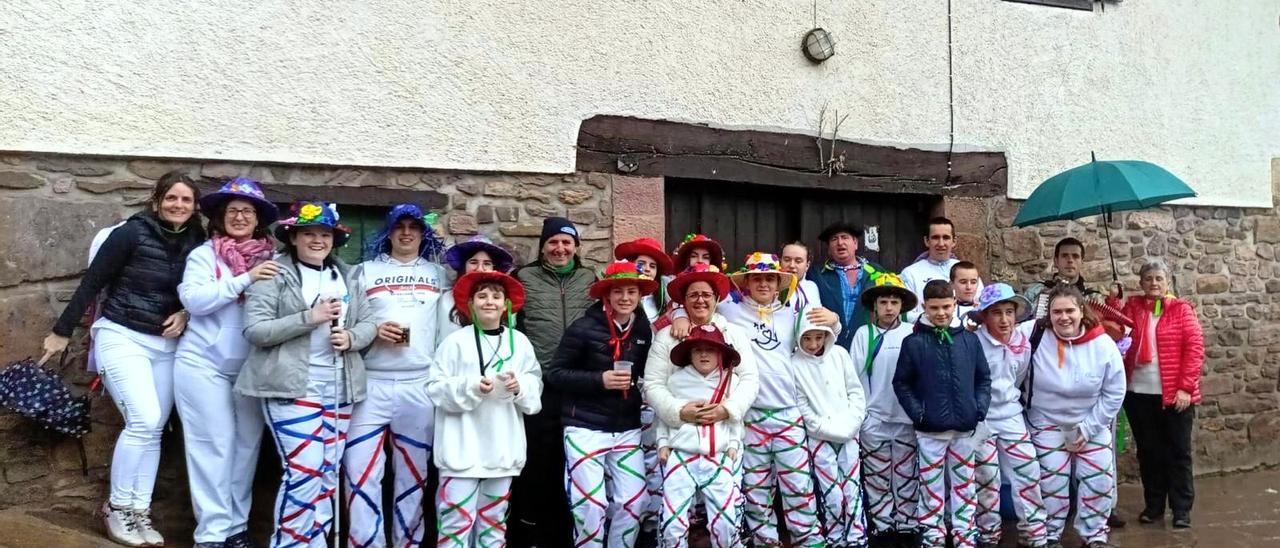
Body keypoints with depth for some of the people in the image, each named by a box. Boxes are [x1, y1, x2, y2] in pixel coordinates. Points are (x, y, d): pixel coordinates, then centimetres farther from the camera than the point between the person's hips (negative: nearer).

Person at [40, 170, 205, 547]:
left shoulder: (196, 243, 1)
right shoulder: (132, 233, -12)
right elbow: (92, 282, -7)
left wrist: (185, 314, -7)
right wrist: (63, 331, -4)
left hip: (166, 345, 5)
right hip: (122, 337, -5)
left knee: (152, 429, 5)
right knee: (144, 419, -15)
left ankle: (139, 512, 13)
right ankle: (117, 507, 2)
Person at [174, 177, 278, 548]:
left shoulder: (270, 259, 3)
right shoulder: (204, 255, -3)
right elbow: (194, 300, -17)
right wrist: (245, 279, -21)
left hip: (251, 369, 3)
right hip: (204, 365, -3)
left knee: (247, 444, 7)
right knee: (215, 445, -2)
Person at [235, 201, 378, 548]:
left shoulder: (348, 277, 14)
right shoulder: (274, 274, -3)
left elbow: (369, 323, 14)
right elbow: (254, 330, -11)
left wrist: (350, 337, -9)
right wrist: (309, 318, -18)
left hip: (339, 388, 6)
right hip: (292, 386, -6)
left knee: (328, 472, 9)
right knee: (305, 470, -13)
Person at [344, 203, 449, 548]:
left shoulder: (438, 275, 14)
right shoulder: (366, 271, 10)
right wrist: (373, 332, -10)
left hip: (421, 386, 1)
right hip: (371, 383, -1)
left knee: (413, 473, 8)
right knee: (360, 471, -7)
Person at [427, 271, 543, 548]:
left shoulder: (519, 342, 7)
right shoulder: (456, 341, -4)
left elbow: (536, 386, 10)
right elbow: (436, 388, -5)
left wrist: (520, 387, -11)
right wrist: (471, 387, -18)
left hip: (502, 448, 4)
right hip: (463, 449, -4)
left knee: (493, 519, 15)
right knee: (457, 519, -5)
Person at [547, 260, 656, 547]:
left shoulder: (644, 330, 6)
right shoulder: (584, 328, -10)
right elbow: (555, 373, -9)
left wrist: (635, 384, 1)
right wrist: (599, 380, -17)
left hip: (627, 429, 5)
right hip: (586, 427, -4)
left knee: (633, 501, 4)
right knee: (591, 504, -2)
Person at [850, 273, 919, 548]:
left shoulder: (913, 334, -1)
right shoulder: (863, 334, 0)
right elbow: (855, 376, 0)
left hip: (906, 417, 0)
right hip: (873, 419, 0)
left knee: (906, 476, 8)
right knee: (877, 477, 8)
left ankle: (906, 525, 18)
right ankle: (883, 526, 18)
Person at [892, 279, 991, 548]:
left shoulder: (970, 339, 3)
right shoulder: (913, 342, -4)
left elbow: (984, 377, 11)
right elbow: (901, 383, 0)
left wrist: (980, 409, -1)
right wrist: (917, 413, -9)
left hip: (965, 428, 2)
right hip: (930, 430, -2)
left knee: (963, 484, 13)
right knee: (932, 487, 5)